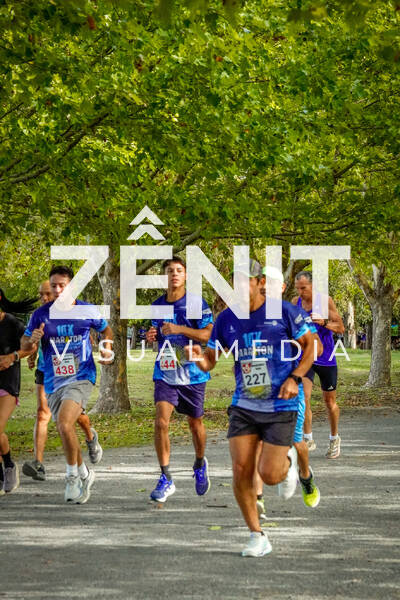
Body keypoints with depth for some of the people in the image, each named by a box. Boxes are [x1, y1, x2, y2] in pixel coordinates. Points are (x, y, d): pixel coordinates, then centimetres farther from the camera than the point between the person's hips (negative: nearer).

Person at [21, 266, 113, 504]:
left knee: (64, 424, -24)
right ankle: (84, 475, 33)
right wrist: (33, 340, -17)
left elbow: (106, 329, 16)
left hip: (81, 378, -4)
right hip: (53, 383, 4)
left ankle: (73, 476, -6)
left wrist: (107, 348, -2)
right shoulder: (41, 315, -1)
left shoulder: (88, 311, -2)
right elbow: (24, 345, 5)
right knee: (66, 431, 11)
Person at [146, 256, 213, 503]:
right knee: (161, 422, -16)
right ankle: (166, 479, -11)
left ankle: (200, 465, 42)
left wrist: (180, 329, -24)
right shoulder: (157, 305, 8)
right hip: (165, 374, 2)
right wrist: (152, 336, -1)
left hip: (193, 374, -2)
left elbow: (208, 334, -14)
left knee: (195, 424, 12)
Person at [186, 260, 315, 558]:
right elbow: (210, 360, 6)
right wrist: (199, 358, -18)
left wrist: (295, 378, -11)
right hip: (244, 407, 3)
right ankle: (258, 537, 9)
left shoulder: (284, 312, -7)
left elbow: (311, 344, 2)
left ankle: (287, 461, 30)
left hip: (281, 407, -3)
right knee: (241, 471, -6)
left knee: (269, 474, -8)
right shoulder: (227, 319, 1)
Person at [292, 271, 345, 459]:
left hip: (326, 358, -2)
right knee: (303, 397, -17)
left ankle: (334, 439, 28)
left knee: (330, 401, 9)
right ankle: (308, 439, -10)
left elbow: (341, 328, -8)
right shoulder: (295, 302, 2)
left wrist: (323, 322, -26)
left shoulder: (325, 301, -9)